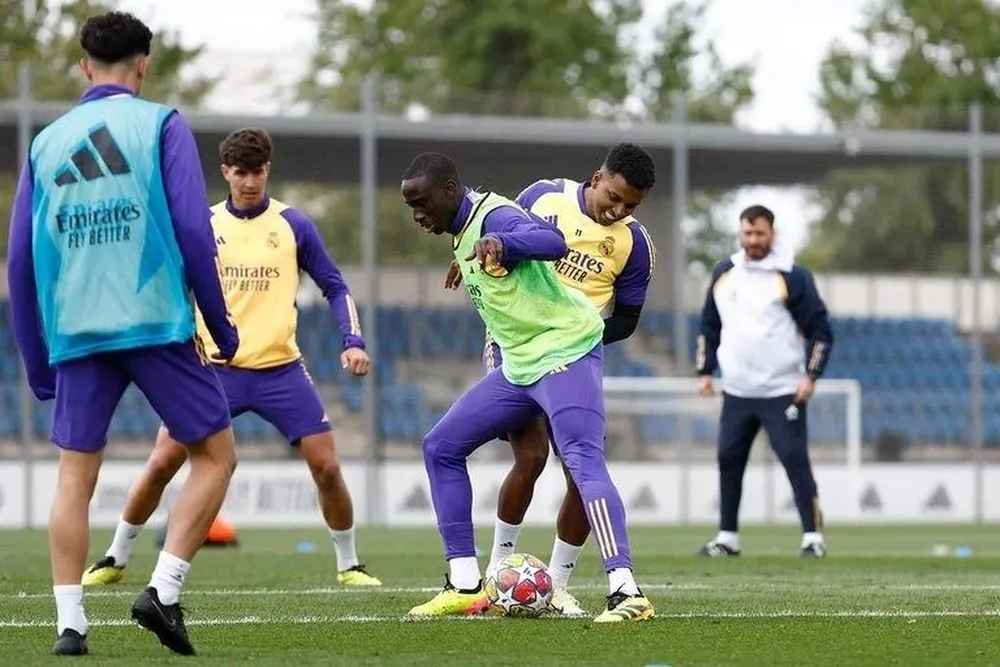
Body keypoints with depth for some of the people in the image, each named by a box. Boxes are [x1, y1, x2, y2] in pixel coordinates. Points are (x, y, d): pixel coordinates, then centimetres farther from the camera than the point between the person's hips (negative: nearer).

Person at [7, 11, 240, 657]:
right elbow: (193, 231, -5)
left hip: (75, 334, 4)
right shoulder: (161, 125, 3)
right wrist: (221, 327, 3)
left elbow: (20, 259, 13)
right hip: (157, 324, -4)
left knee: (74, 476, 7)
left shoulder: (46, 142, 13)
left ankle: (70, 622, 0)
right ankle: (164, 590, -5)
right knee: (215, 455, 8)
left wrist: (37, 360, 19)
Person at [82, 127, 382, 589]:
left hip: (280, 370, 0)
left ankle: (348, 564, 11)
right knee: (161, 464, -4)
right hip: (215, 369, 0)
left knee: (326, 466, -7)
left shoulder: (293, 226, 2)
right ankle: (115, 559, 11)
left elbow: (334, 286, 8)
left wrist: (353, 341, -5)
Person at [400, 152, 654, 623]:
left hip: (565, 352, -11)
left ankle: (625, 592, -32)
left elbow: (553, 242, -38)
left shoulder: (494, 217, -18)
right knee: (440, 448, 10)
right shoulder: (461, 232, 13)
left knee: (583, 461, -25)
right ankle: (465, 586, 12)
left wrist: (501, 244, -55)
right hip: (517, 366, 11)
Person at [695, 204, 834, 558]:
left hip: (782, 393, -5)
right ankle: (727, 537, 16)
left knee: (795, 460, -10)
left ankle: (813, 536, -7)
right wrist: (705, 371, 12)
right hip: (736, 393, 5)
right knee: (729, 461, 6)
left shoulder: (792, 277, -6)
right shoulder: (724, 273, 9)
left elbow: (820, 330, -5)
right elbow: (709, 326, 19)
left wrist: (811, 375, -14)